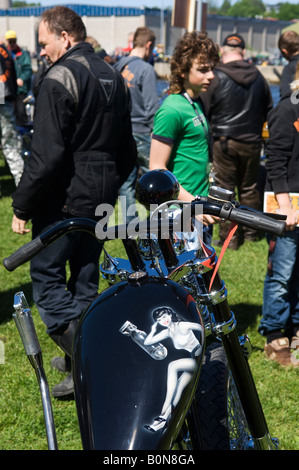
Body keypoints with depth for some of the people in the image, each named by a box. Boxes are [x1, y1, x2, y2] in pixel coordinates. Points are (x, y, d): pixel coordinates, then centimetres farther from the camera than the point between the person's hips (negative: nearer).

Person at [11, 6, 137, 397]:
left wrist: (22, 206, -14)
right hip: (101, 198, 8)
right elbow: (127, 148, 19)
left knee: (46, 276, 0)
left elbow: (46, 155, -22)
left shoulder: (60, 78, -15)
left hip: (64, 200, -8)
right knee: (85, 277, 17)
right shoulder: (112, 76, 12)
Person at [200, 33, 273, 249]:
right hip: (252, 142, 4)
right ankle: (252, 231, 26)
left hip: (224, 142, -4)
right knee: (250, 189, 16)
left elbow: (204, 111, -8)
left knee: (225, 190, 4)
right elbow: (268, 110, 14)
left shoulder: (217, 77, -12)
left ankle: (229, 237, 8)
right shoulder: (258, 77, 3)